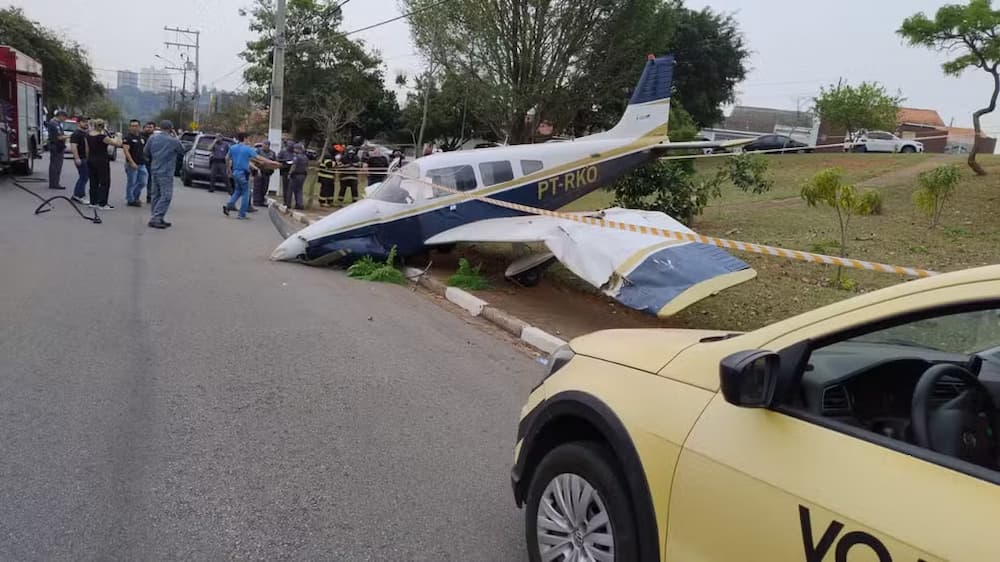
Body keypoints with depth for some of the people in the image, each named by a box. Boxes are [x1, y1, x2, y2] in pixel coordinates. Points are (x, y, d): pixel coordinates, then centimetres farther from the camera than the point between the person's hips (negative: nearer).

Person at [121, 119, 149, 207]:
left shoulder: (142, 137, 13)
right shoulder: (128, 137, -8)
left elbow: (144, 149, 24)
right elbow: (125, 150, -16)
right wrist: (132, 162, -23)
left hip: (142, 164, 7)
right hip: (132, 164, -6)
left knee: (142, 182, 8)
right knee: (131, 183, 1)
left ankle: (135, 197, 26)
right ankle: (130, 200, 11)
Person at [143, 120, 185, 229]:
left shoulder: (152, 138, 3)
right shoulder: (173, 141, -13)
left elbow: (146, 153, 11)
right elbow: (182, 151, 5)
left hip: (155, 170, 7)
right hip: (166, 172, -7)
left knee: (156, 195, 13)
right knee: (166, 196, -4)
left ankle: (158, 218, 17)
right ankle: (155, 219, -10)